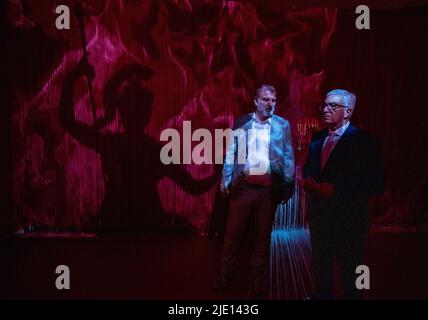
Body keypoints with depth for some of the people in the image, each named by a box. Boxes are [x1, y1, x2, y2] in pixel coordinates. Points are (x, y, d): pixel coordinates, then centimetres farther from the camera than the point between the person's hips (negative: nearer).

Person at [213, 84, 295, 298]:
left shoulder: (283, 125, 6)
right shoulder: (241, 123, 6)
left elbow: (289, 157, 4)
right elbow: (231, 153, 5)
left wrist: (288, 186, -4)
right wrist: (225, 180, -4)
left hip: (269, 188, 0)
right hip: (243, 185, 0)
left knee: (263, 235, 12)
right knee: (233, 233, 8)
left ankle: (258, 283, 28)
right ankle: (225, 276, 28)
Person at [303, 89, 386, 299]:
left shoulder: (363, 141, -12)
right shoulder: (317, 138, 7)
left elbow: (376, 184, -16)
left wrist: (336, 190, -23)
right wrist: (308, 182, -8)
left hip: (347, 217, -5)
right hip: (318, 213, 6)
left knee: (349, 271, 13)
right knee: (320, 265, 21)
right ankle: (322, 294, 43)